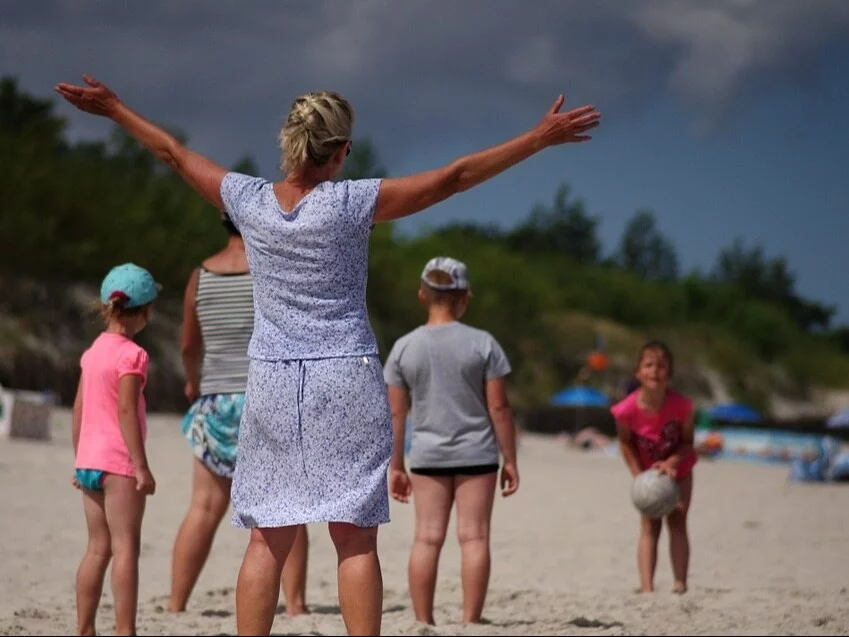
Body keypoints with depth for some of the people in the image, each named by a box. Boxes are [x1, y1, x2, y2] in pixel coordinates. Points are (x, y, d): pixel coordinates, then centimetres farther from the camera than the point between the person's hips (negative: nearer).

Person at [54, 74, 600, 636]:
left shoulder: (248, 200, -2)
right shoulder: (351, 204, -11)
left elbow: (174, 152, 13)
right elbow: (455, 177, -9)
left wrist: (112, 108, 28)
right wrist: (540, 138, -4)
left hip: (272, 381, 3)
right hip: (348, 380, -3)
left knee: (268, 539, 7)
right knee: (355, 539, -1)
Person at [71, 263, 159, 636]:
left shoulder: (92, 352, 11)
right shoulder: (131, 355, -11)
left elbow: (79, 410, 13)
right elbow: (126, 411, -17)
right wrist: (141, 465, -17)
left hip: (89, 461, 8)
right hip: (119, 461, -8)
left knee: (98, 549, 13)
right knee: (126, 548, -6)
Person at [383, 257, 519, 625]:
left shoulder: (404, 347, 0)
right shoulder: (482, 344, -5)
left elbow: (396, 414, 2)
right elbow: (498, 407, -5)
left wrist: (395, 467, 10)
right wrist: (510, 460, 2)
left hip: (427, 456, 2)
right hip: (476, 454, -2)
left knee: (427, 538, 3)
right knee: (474, 536, 0)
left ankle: (423, 623, 3)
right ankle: (470, 622, -2)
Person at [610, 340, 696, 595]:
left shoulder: (681, 406, -28)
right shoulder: (627, 410, -29)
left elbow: (687, 442, -14)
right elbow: (626, 443, -10)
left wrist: (671, 462, -31)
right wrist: (640, 477, -16)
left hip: (677, 470, 0)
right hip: (647, 472, 0)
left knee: (677, 523, -5)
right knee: (649, 528, -4)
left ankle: (680, 584, -8)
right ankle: (647, 588, -10)